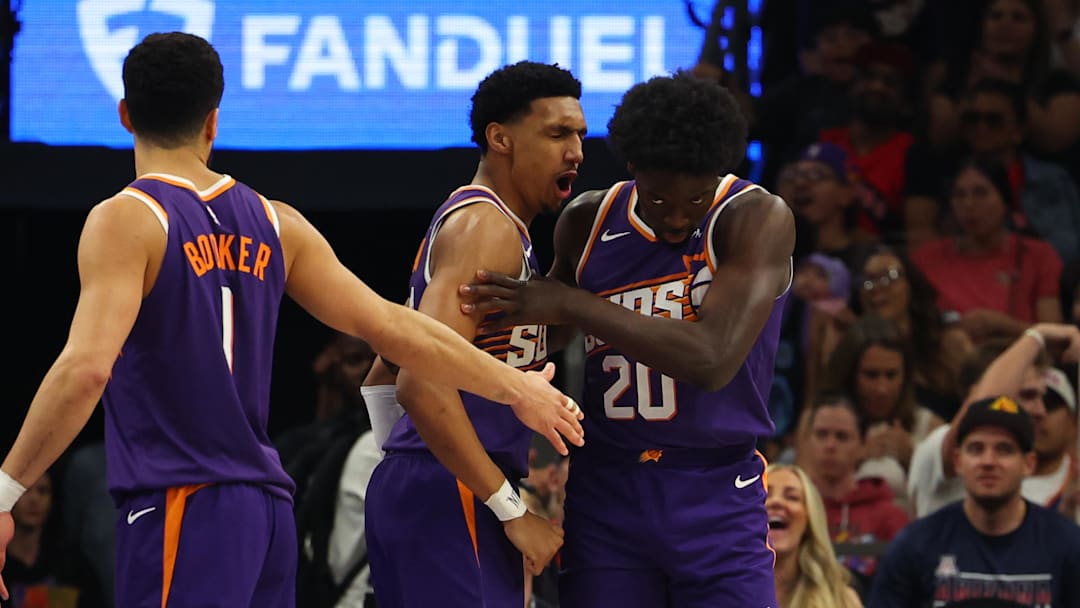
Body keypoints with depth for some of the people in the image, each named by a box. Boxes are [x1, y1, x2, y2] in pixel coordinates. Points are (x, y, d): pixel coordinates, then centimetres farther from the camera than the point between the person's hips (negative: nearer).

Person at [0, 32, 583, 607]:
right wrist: (515, 387, 25)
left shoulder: (126, 220, -8)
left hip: (177, 510, -7)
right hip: (264, 504, 7)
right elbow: (393, 329, 13)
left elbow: (85, 369, -22)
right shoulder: (273, 224, 11)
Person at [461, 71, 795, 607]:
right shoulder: (587, 223, 3)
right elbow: (545, 336, 25)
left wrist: (571, 306, -23)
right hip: (606, 492, 4)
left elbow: (712, 360, -26)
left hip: (716, 499, -4)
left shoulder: (760, 220, -13)